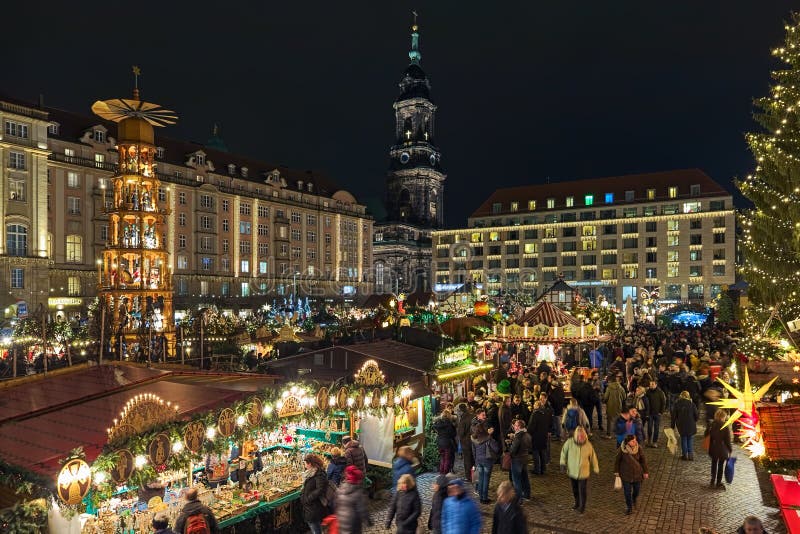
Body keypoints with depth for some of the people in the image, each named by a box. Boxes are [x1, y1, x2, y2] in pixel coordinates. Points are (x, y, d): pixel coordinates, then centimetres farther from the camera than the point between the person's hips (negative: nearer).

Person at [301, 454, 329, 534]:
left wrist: (308, 498, -21)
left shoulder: (319, 474, -21)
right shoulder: (310, 473, 10)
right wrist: (302, 496, 11)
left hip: (315, 509, -10)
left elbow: (320, 490, -27)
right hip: (309, 508, 10)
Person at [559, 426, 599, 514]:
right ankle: (577, 503, 43)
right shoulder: (569, 442, -17)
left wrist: (596, 469, 9)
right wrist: (563, 463, -5)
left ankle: (582, 506, 22)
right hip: (572, 471, 2)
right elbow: (564, 452, 0)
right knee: (575, 490, 19)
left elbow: (593, 457, 0)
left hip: (583, 473, -2)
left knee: (582, 490, 0)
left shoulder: (588, 445, -16)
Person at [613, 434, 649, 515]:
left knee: (637, 489, 16)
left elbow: (643, 460, -3)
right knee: (627, 491, 5)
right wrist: (616, 471, 3)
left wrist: (645, 472, 1)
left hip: (637, 473, 2)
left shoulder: (638, 448, -17)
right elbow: (617, 460, -6)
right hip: (626, 474, -2)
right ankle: (629, 507, 27)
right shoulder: (622, 449, -20)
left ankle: (634, 498, 50)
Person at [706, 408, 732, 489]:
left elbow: (706, 435, 1)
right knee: (721, 466, 11)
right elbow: (727, 440, -13)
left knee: (714, 464, 19)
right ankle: (718, 483, 19)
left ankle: (713, 481, 28)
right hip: (722, 449, -3)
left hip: (713, 449, 3)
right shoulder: (725, 427, -17)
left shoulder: (711, 425, -6)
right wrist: (730, 449, 2)